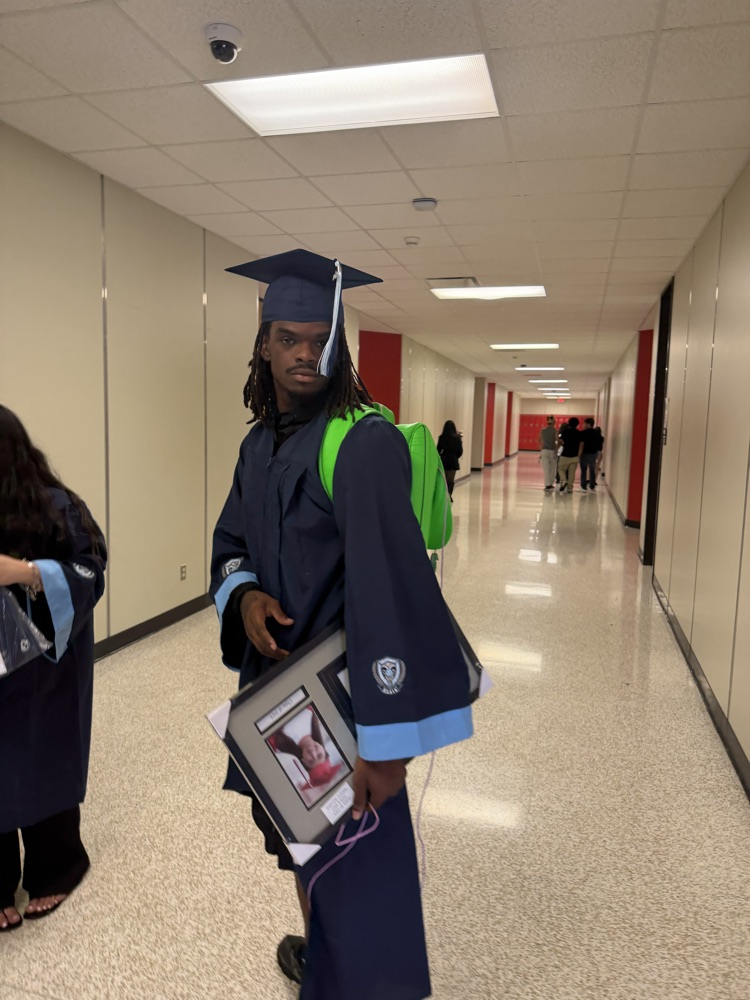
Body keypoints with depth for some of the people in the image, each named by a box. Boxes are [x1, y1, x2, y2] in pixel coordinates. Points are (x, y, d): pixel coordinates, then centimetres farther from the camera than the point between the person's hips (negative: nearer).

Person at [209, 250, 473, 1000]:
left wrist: (385, 739, -29)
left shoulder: (364, 443, -21)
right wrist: (242, 595, -11)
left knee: (352, 854, 8)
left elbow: (389, 584, -28)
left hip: (342, 690, -8)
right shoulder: (259, 442, 4)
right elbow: (230, 541, 13)